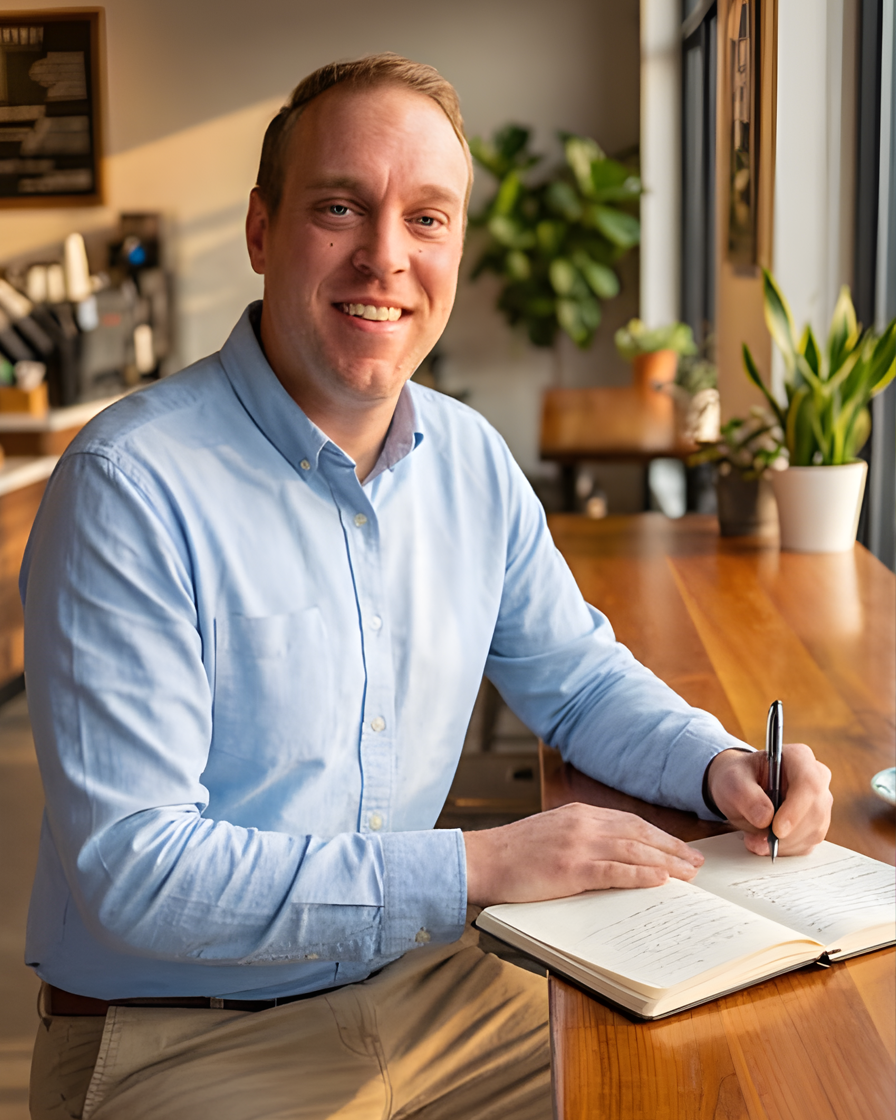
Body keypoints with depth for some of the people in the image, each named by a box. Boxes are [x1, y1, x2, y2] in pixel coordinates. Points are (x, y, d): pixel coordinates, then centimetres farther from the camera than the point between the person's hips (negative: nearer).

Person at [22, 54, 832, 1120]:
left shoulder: (473, 461, 1)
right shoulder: (128, 487, -20)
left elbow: (578, 679, 14)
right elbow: (135, 869, -23)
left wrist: (718, 765, -6)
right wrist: (475, 867, -25)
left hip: (421, 986, 6)